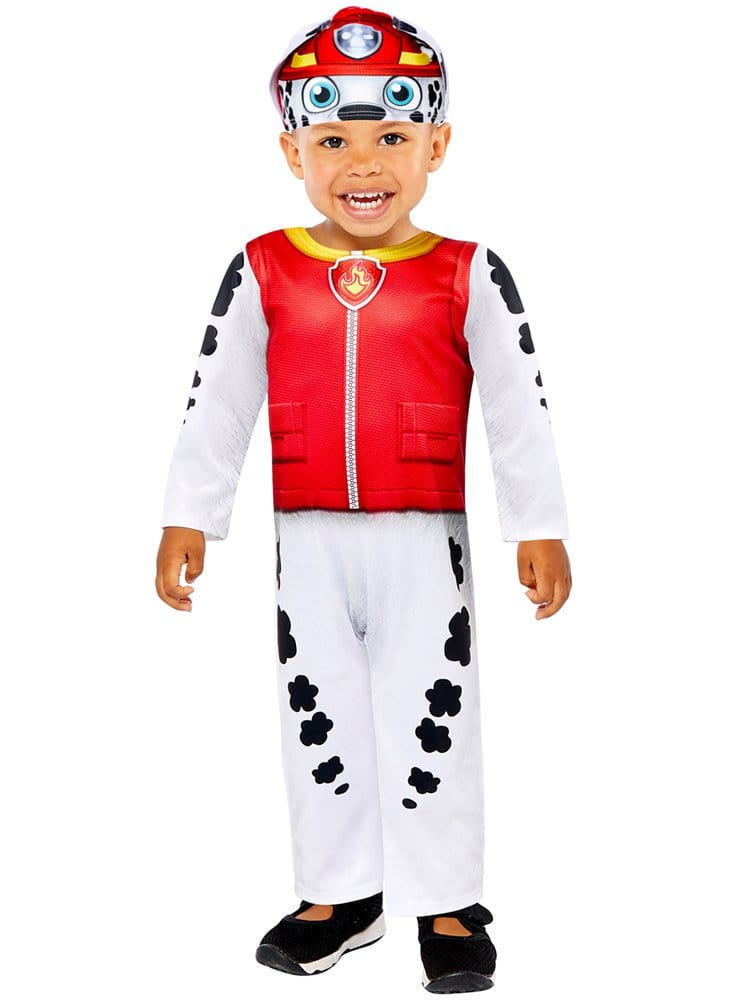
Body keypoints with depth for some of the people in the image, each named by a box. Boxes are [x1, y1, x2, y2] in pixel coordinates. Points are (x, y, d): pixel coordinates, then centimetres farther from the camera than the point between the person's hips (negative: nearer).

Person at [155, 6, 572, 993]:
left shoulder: (468, 277, -4)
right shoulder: (262, 274, 0)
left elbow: (520, 410, -3)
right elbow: (215, 405, 4)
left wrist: (541, 530, -6)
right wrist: (187, 519, 1)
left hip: (424, 539, -2)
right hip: (309, 541, 3)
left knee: (430, 717, 4)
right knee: (320, 716, 12)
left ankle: (446, 902, 19)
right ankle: (341, 893, 28)